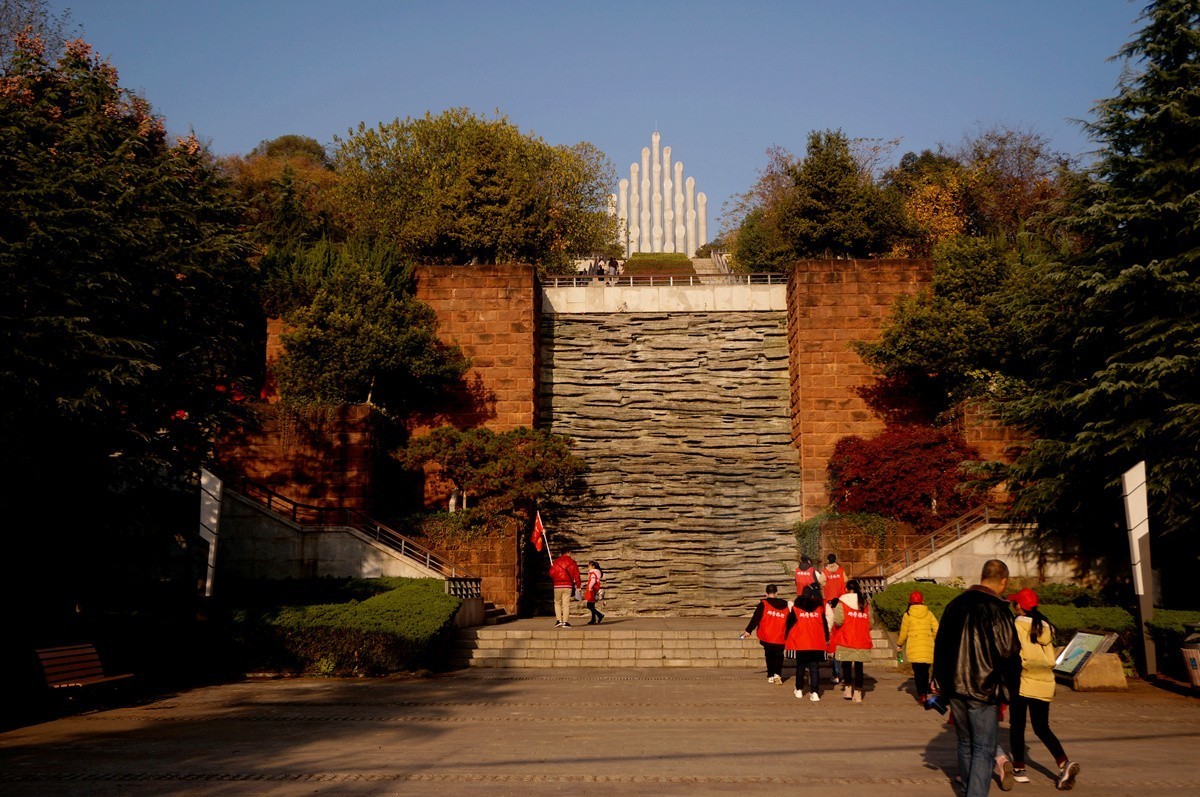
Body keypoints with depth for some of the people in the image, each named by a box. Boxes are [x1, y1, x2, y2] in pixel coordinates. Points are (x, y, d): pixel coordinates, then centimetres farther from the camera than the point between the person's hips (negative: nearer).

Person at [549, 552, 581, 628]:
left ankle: (559, 620, 3)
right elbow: (576, 575, 1)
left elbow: (551, 573, 3)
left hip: (557, 585, 0)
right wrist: (578, 585, 8)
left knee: (557, 603, 14)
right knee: (566, 604, 1)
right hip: (568, 586, 0)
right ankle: (565, 622, -2)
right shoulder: (572, 562, 3)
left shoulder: (556, 562, 3)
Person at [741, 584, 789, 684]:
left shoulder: (763, 604, -7)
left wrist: (748, 631, -9)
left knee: (769, 656, 12)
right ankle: (777, 674, -4)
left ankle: (771, 676, 12)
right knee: (778, 655, 13)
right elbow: (789, 622, 12)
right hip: (780, 638, 2)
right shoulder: (785, 605, 5)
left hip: (767, 637, -2)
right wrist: (787, 635, 22)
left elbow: (755, 619, -12)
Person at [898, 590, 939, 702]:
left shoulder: (908, 615, -1)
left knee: (918, 671, 1)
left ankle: (921, 694, -7)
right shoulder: (929, 614, 4)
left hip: (914, 648, -2)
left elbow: (903, 633, 4)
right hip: (928, 648, 2)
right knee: (925, 670, 14)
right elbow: (937, 630, 0)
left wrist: (899, 644, 19)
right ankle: (925, 692, 16)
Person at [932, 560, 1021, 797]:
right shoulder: (997, 611, -13)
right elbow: (1009, 654, -13)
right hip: (984, 689, -6)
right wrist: (1007, 692, 0)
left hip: (954, 688, 6)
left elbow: (940, 646, 14)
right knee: (984, 749, -1)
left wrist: (941, 683, 20)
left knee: (965, 744, 19)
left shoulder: (955, 605, 9)